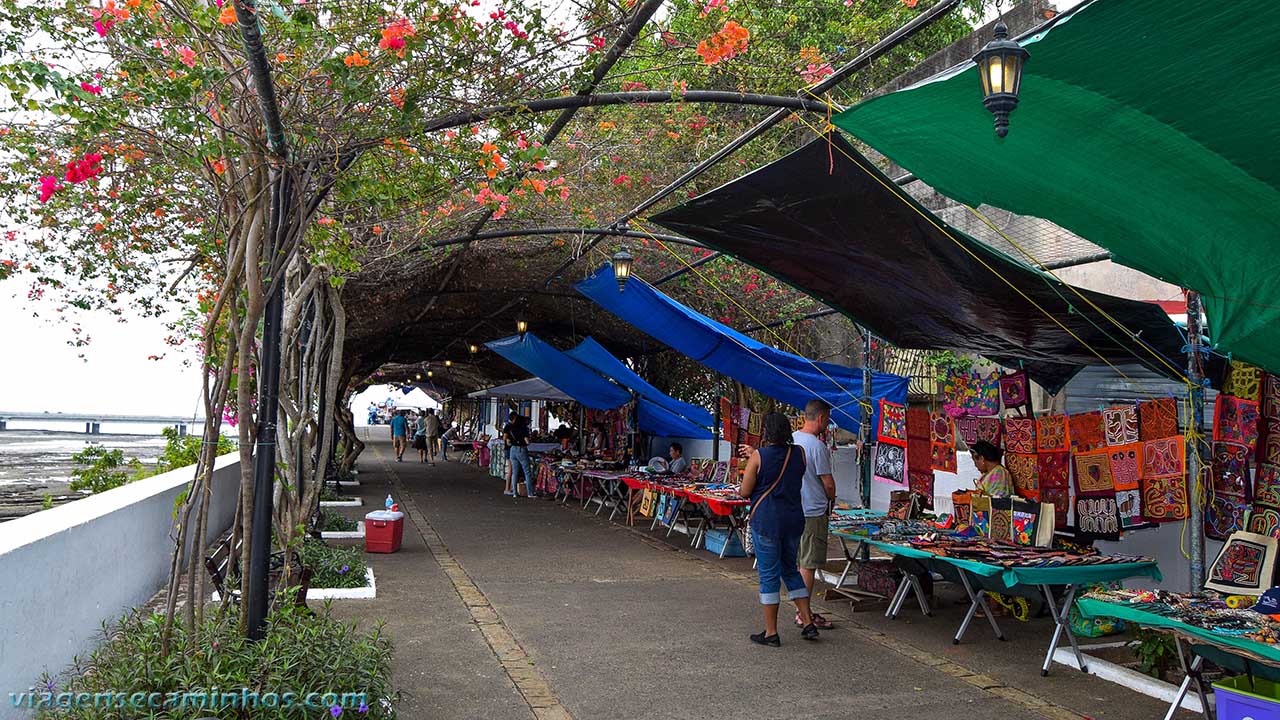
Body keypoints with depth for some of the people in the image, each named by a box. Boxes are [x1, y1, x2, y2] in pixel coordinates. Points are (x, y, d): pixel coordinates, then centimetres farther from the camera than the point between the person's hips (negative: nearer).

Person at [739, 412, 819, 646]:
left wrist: (737, 489, 16)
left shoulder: (758, 457, -11)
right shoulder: (799, 453, 2)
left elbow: (745, 491, -9)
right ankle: (808, 623, 19)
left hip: (766, 521, -5)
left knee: (769, 574, 3)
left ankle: (771, 633, 9)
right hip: (794, 519, 5)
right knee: (790, 569, 20)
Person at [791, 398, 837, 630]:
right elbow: (828, 483, -16)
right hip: (814, 512, -8)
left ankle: (801, 610, 22)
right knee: (808, 565, -2)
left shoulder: (791, 439, 6)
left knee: (797, 563, 14)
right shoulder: (817, 446, -18)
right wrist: (831, 501, 3)